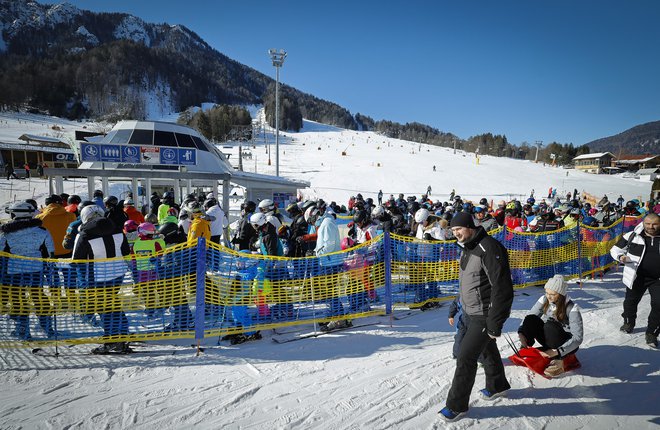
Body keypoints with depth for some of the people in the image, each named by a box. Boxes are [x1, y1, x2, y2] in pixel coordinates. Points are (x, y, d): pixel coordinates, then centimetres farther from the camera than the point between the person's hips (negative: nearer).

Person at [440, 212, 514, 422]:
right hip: (472, 314, 9)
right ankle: (497, 385, 47)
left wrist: (495, 324, -23)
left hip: (485, 316, -9)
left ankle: (457, 405, 10)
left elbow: (502, 288, -26)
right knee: (487, 349, 25)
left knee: (466, 357, -4)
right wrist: (465, 311, 20)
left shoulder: (488, 249, -25)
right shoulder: (468, 248, 5)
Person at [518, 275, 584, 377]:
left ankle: (561, 360, -18)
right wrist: (521, 333, -26)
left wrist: (557, 352, -36)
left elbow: (577, 338, -27)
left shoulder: (572, 308, -23)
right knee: (530, 319, -22)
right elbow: (529, 317, -7)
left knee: (549, 326, -34)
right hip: (548, 340, 4)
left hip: (567, 344, -4)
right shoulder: (544, 300, -9)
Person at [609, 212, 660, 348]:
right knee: (631, 301, 15)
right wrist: (620, 257, -19)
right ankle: (629, 323, 40)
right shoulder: (632, 236, -5)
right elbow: (615, 249, 2)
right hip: (637, 276, 0)